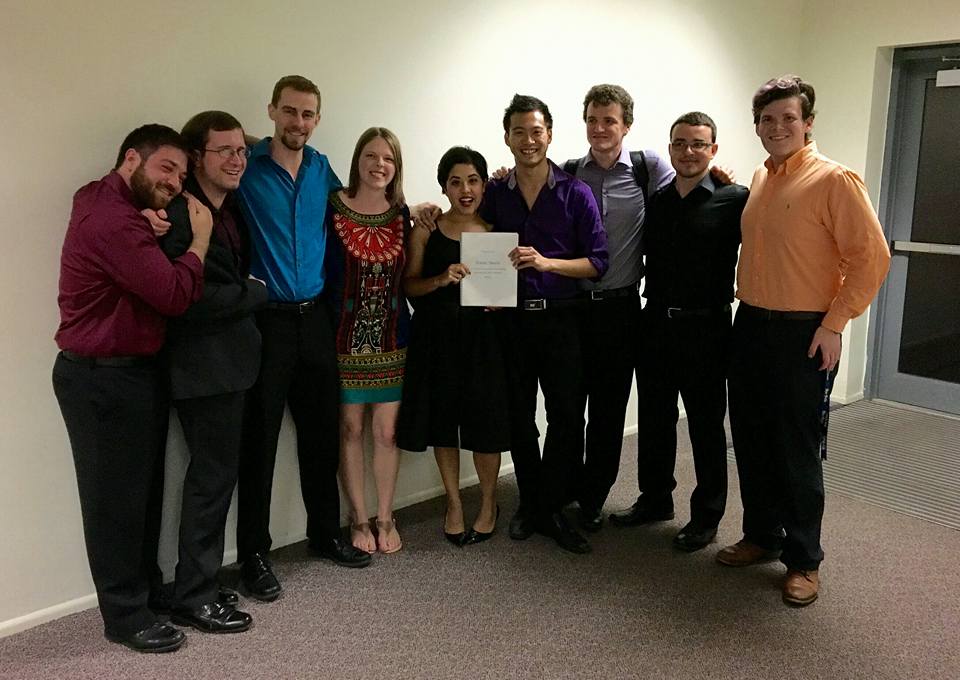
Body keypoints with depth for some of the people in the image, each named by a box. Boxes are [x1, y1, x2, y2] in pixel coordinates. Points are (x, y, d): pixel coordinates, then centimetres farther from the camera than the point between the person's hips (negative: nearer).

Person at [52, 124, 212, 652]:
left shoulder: (105, 199, 10)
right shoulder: (112, 219, -23)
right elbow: (176, 295, -26)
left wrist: (155, 232, 6)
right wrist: (199, 238, -11)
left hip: (129, 371, 10)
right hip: (104, 379, -10)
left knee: (142, 490, 18)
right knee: (115, 498, 2)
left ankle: (147, 589, 33)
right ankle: (126, 616, 16)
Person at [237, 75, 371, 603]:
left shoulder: (321, 169, 9)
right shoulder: (247, 167, -6)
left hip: (314, 317, 5)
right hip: (265, 318, -5)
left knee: (321, 432, 13)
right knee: (259, 437, 1)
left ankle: (325, 533, 30)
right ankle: (253, 553, 14)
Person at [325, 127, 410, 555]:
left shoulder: (401, 214, 5)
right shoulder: (332, 207, -7)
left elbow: (406, 275, 11)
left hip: (390, 335, 3)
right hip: (346, 335, -3)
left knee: (387, 430, 6)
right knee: (351, 429, 6)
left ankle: (385, 519, 23)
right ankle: (359, 519, 23)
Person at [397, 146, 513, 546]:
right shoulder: (426, 230, 2)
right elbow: (409, 285, 0)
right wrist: (441, 279, -18)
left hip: (484, 336, 0)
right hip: (438, 336, 0)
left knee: (486, 422, 2)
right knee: (443, 420, 8)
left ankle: (488, 501, 26)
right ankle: (453, 502, 29)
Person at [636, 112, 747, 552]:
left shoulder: (734, 200, -7)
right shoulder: (656, 201, 8)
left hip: (704, 328, -5)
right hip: (656, 322, 5)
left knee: (707, 425, 6)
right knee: (654, 418, 16)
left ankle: (706, 518, 21)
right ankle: (656, 498, 33)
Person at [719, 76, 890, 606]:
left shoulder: (834, 180, -10)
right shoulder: (759, 179, 11)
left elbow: (871, 256, -13)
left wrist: (834, 324, -15)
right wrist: (747, 303, 14)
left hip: (804, 333, -7)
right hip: (751, 325, 7)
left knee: (797, 448, 1)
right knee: (751, 440, 13)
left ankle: (804, 560, 16)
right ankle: (761, 536, 30)